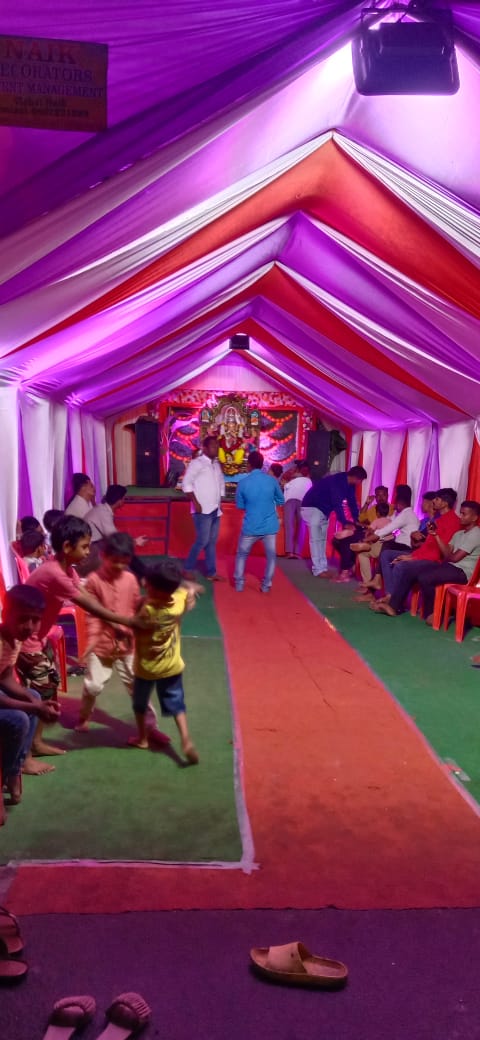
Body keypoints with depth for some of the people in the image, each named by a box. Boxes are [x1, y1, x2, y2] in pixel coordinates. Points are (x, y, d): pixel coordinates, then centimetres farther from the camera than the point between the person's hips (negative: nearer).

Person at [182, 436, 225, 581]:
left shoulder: (217, 464, 14)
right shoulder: (197, 463, -8)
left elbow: (221, 482, 24)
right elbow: (186, 483, -14)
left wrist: (220, 501, 13)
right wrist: (195, 503, -17)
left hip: (215, 510, 7)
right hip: (203, 510, -7)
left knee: (212, 542, 10)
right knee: (202, 541, -8)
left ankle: (211, 573, 16)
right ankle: (188, 569, 6)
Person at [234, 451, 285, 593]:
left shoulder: (243, 483, -8)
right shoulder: (272, 480, -6)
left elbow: (239, 506, 5)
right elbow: (281, 501, 7)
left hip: (250, 526, 0)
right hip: (270, 526, 1)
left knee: (242, 554, 19)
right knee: (271, 556, 16)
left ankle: (239, 583, 18)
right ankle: (266, 585, 16)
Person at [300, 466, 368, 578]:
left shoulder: (349, 485, 0)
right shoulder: (337, 481, -28)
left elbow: (352, 502, 7)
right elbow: (337, 504, -32)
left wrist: (357, 521, 0)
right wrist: (345, 523, -34)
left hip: (324, 510, 10)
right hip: (312, 507, -10)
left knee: (322, 539, 9)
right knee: (316, 539, -11)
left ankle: (323, 567, 12)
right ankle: (318, 570, -11)